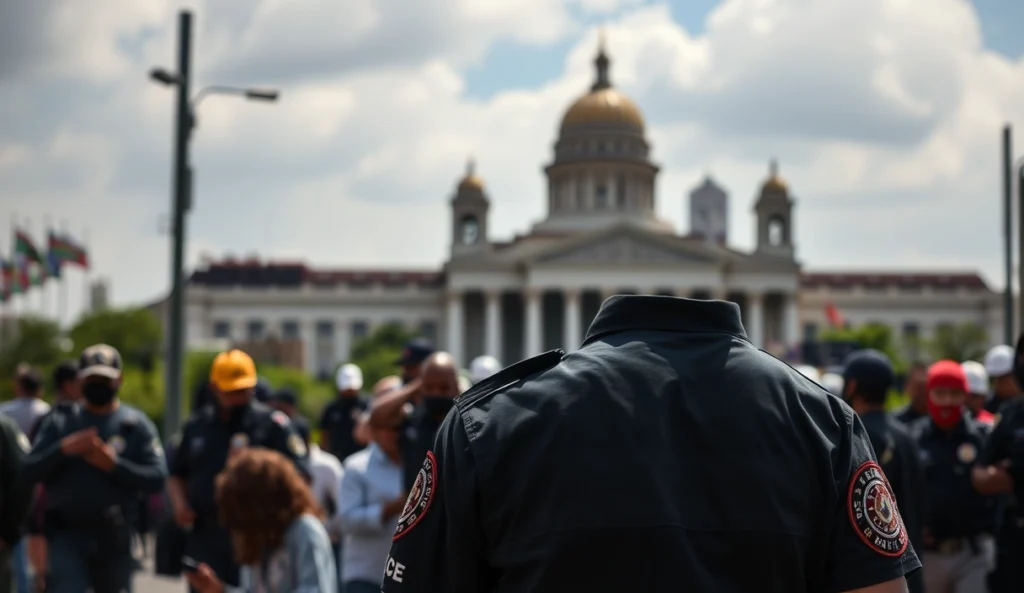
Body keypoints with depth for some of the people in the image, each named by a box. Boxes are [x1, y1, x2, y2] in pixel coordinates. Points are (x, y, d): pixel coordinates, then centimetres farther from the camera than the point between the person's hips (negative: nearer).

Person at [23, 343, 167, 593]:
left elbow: (157, 478, -5)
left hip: (115, 537, 1)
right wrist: (62, 450, -15)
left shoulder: (136, 424, 4)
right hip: (67, 534, -1)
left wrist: (114, 464, -17)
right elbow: (30, 471, 1)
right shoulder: (59, 421, 7)